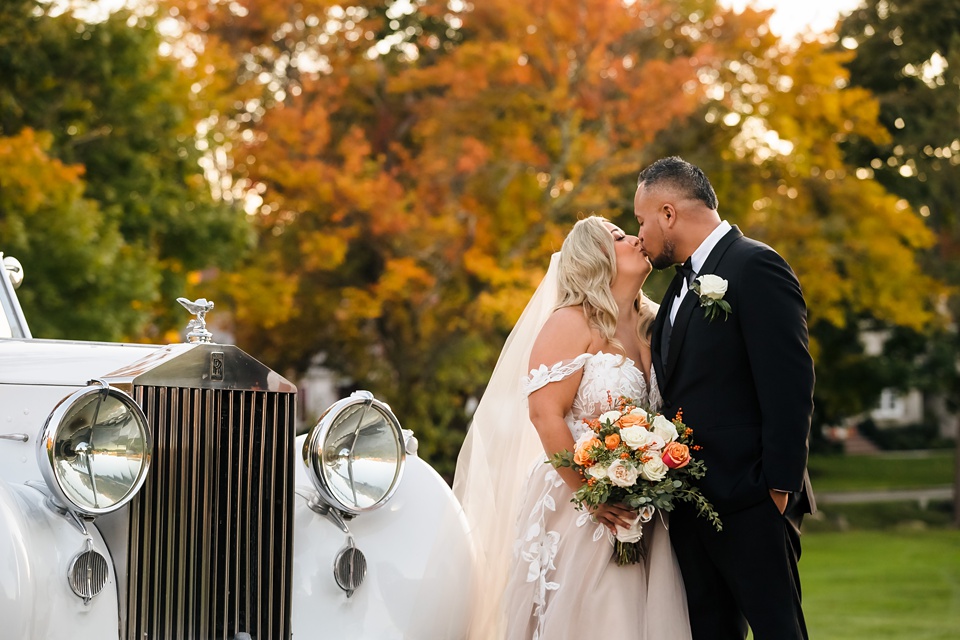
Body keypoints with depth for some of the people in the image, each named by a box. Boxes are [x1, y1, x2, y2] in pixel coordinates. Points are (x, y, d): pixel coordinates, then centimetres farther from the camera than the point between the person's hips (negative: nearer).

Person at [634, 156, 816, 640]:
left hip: (748, 503, -9)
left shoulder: (755, 267, -10)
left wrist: (779, 488, -18)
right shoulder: (685, 282, 18)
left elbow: (789, 386, -16)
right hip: (690, 504, 9)